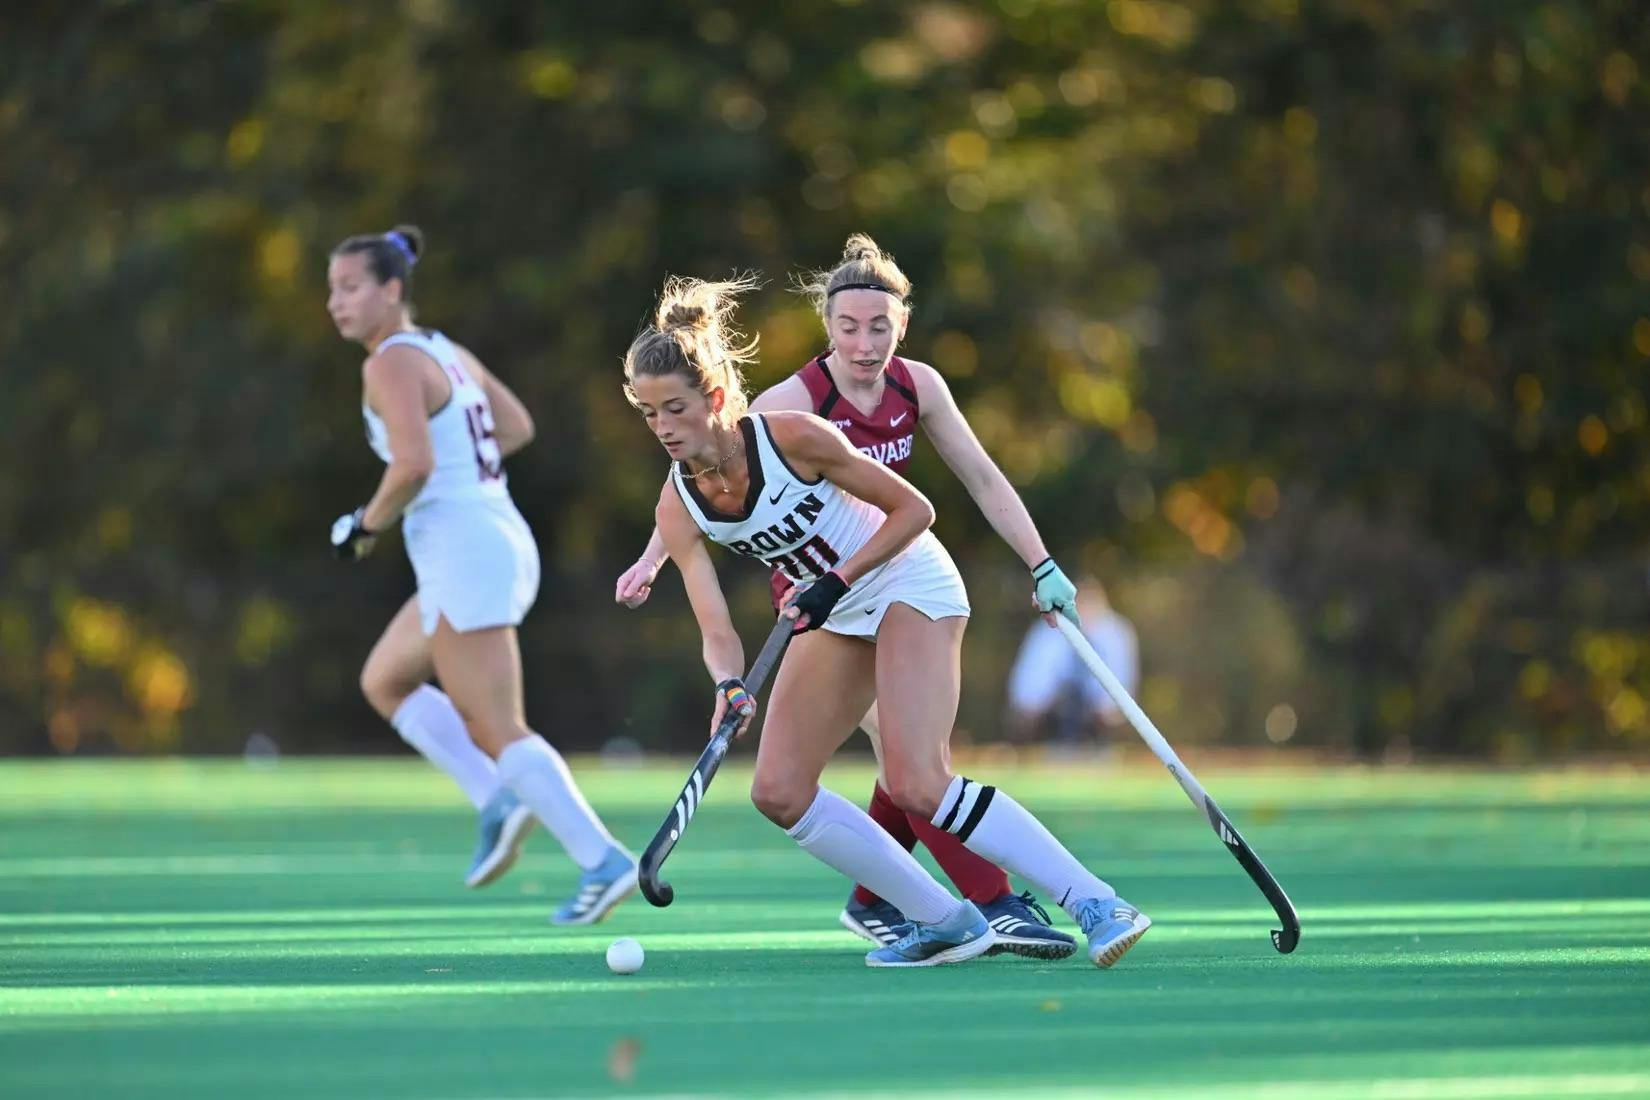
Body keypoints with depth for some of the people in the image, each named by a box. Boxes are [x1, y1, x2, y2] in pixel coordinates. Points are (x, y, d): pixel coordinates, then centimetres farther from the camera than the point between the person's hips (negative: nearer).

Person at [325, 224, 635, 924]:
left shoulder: (391, 364, -11)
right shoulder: (446, 352, 16)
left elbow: (414, 465, -24)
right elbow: (517, 427, 28)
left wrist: (369, 524, -9)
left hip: (464, 552, -10)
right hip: (502, 543, 10)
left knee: (499, 734, -9)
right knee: (383, 682, 23)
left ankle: (603, 862, -14)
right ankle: (497, 802, 10)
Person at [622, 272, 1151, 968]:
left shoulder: (791, 437, -25)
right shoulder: (678, 507, -10)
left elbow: (914, 509, -16)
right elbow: (716, 630, -14)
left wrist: (837, 583, -24)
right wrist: (728, 687, -35)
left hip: (910, 584, -7)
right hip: (834, 616, 7)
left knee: (916, 786, -22)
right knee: (778, 792, -2)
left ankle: (1096, 905, -17)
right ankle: (944, 922, 6)